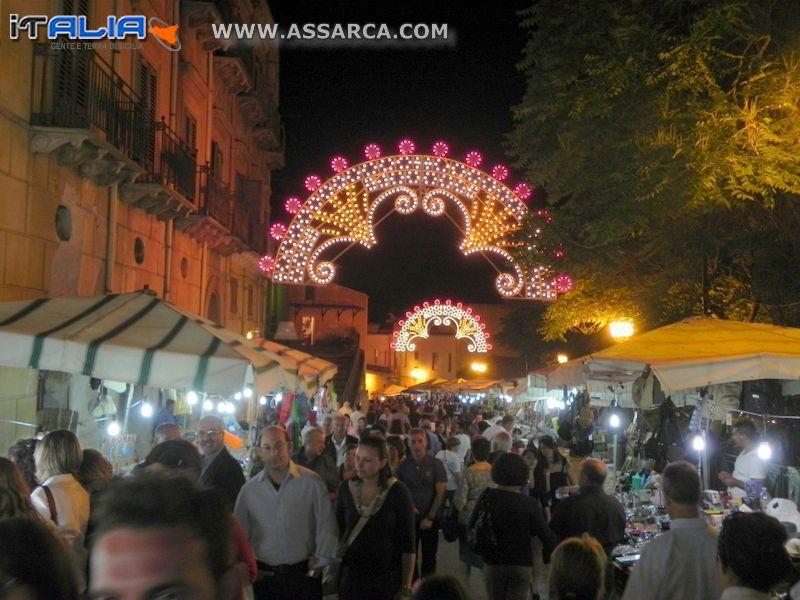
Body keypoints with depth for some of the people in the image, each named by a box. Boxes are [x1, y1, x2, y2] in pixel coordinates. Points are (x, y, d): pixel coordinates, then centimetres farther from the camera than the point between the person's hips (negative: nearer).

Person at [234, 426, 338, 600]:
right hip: (265, 577, 2)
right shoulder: (249, 489, 0)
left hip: (304, 574, -2)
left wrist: (320, 562, -3)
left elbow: (326, 526, -3)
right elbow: (240, 532, 8)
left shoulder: (311, 482, -7)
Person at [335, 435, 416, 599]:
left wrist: (406, 586, -8)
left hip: (387, 578, -2)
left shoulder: (398, 492, -12)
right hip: (350, 576, 2)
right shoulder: (345, 489, -4)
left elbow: (407, 544, -8)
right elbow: (337, 532, 7)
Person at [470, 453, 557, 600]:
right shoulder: (530, 504, -15)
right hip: (521, 564, -2)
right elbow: (546, 535, -15)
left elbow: (472, 527, -1)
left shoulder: (486, 497, -9)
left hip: (493, 562, 2)